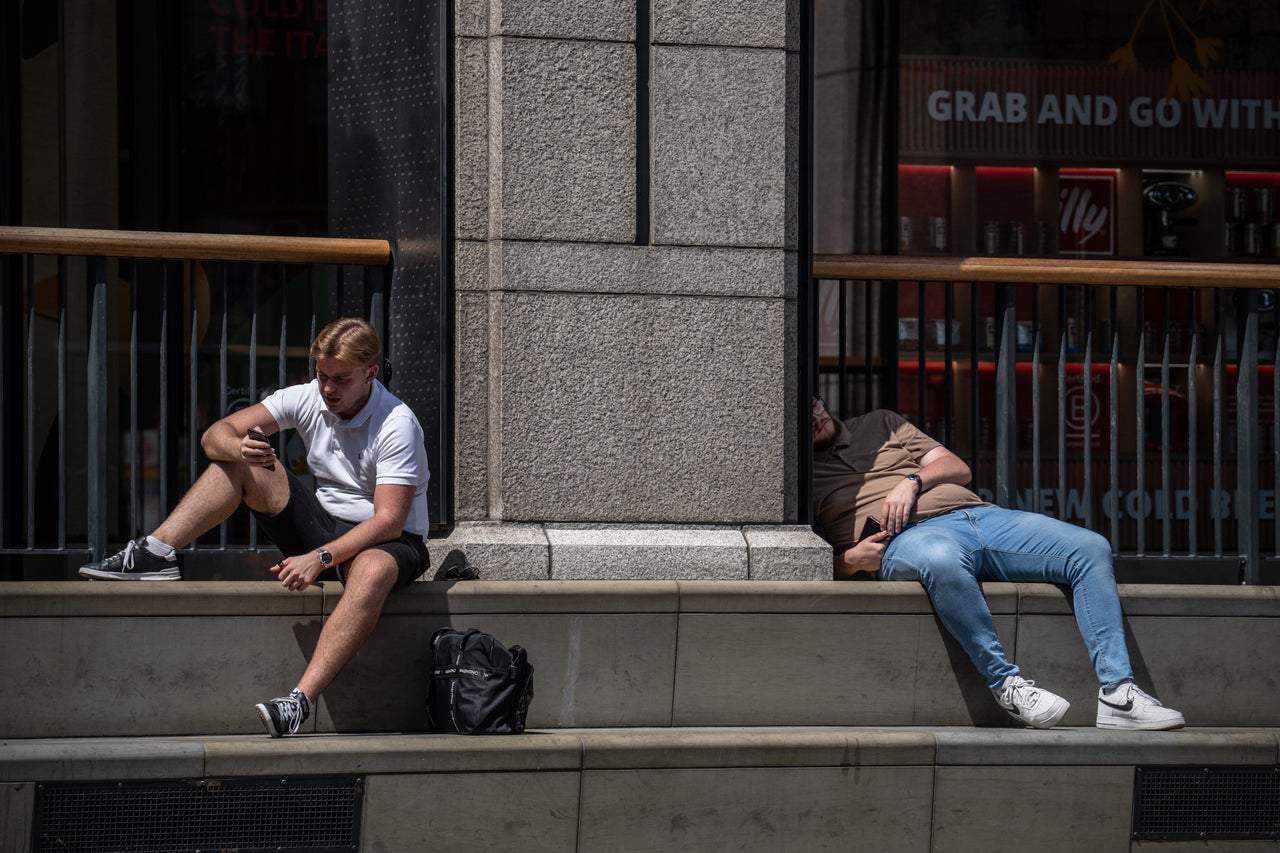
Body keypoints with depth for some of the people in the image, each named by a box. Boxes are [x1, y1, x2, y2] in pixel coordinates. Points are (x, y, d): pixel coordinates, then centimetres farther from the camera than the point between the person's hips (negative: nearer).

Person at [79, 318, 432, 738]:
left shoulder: (397, 426, -19)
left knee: (372, 571, -43)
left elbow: (389, 521, -26)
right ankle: (155, 554, -19)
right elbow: (215, 436, -7)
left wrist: (320, 558, -37)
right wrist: (240, 447, -33)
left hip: (388, 542, -6)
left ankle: (300, 702, -55)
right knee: (241, 462, -7)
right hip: (324, 522, 6)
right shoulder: (307, 398, -3)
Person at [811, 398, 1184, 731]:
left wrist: (912, 482, 2)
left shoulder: (880, 424, 27)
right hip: (908, 537, -6)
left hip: (978, 514, 6)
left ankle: (1118, 695, -22)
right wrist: (851, 560, -13)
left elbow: (958, 468, 22)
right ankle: (1006, 685, -35)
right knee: (943, 560, -45)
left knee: (1091, 548, -14)